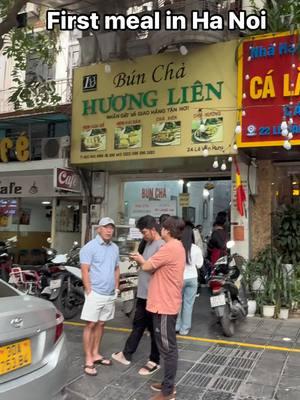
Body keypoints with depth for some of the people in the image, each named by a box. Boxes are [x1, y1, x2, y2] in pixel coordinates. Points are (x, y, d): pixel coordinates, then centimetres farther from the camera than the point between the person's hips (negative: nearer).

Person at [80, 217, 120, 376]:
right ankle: (88, 360, 5)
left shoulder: (115, 248, 10)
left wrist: (116, 288, 13)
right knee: (90, 324, -2)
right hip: (95, 293, -6)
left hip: (110, 294, 6)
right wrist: (90, 291, -16)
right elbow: (85, 271, -13)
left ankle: (95, 354, 25)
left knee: (101, 324, 14)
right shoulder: (90, 247, -10)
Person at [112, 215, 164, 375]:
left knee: (154, 329, 6)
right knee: (137, 325, 20)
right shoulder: (148, 243, 12)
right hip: (142, 293, 9)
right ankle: (126, 355, 33)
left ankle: (154, 361, 21)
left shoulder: (161, 245, -19)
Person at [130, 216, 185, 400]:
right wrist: (144, 260, 6)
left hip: (165, 305, -10)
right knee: (169, 346, 18)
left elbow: (147, 266, -14)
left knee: (168, 348, 0)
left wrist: (141, 260, 6)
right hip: (168, 303, 10)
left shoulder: (170, 248, -20)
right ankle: (168, 384, 29)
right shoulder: (178, 247, 12)